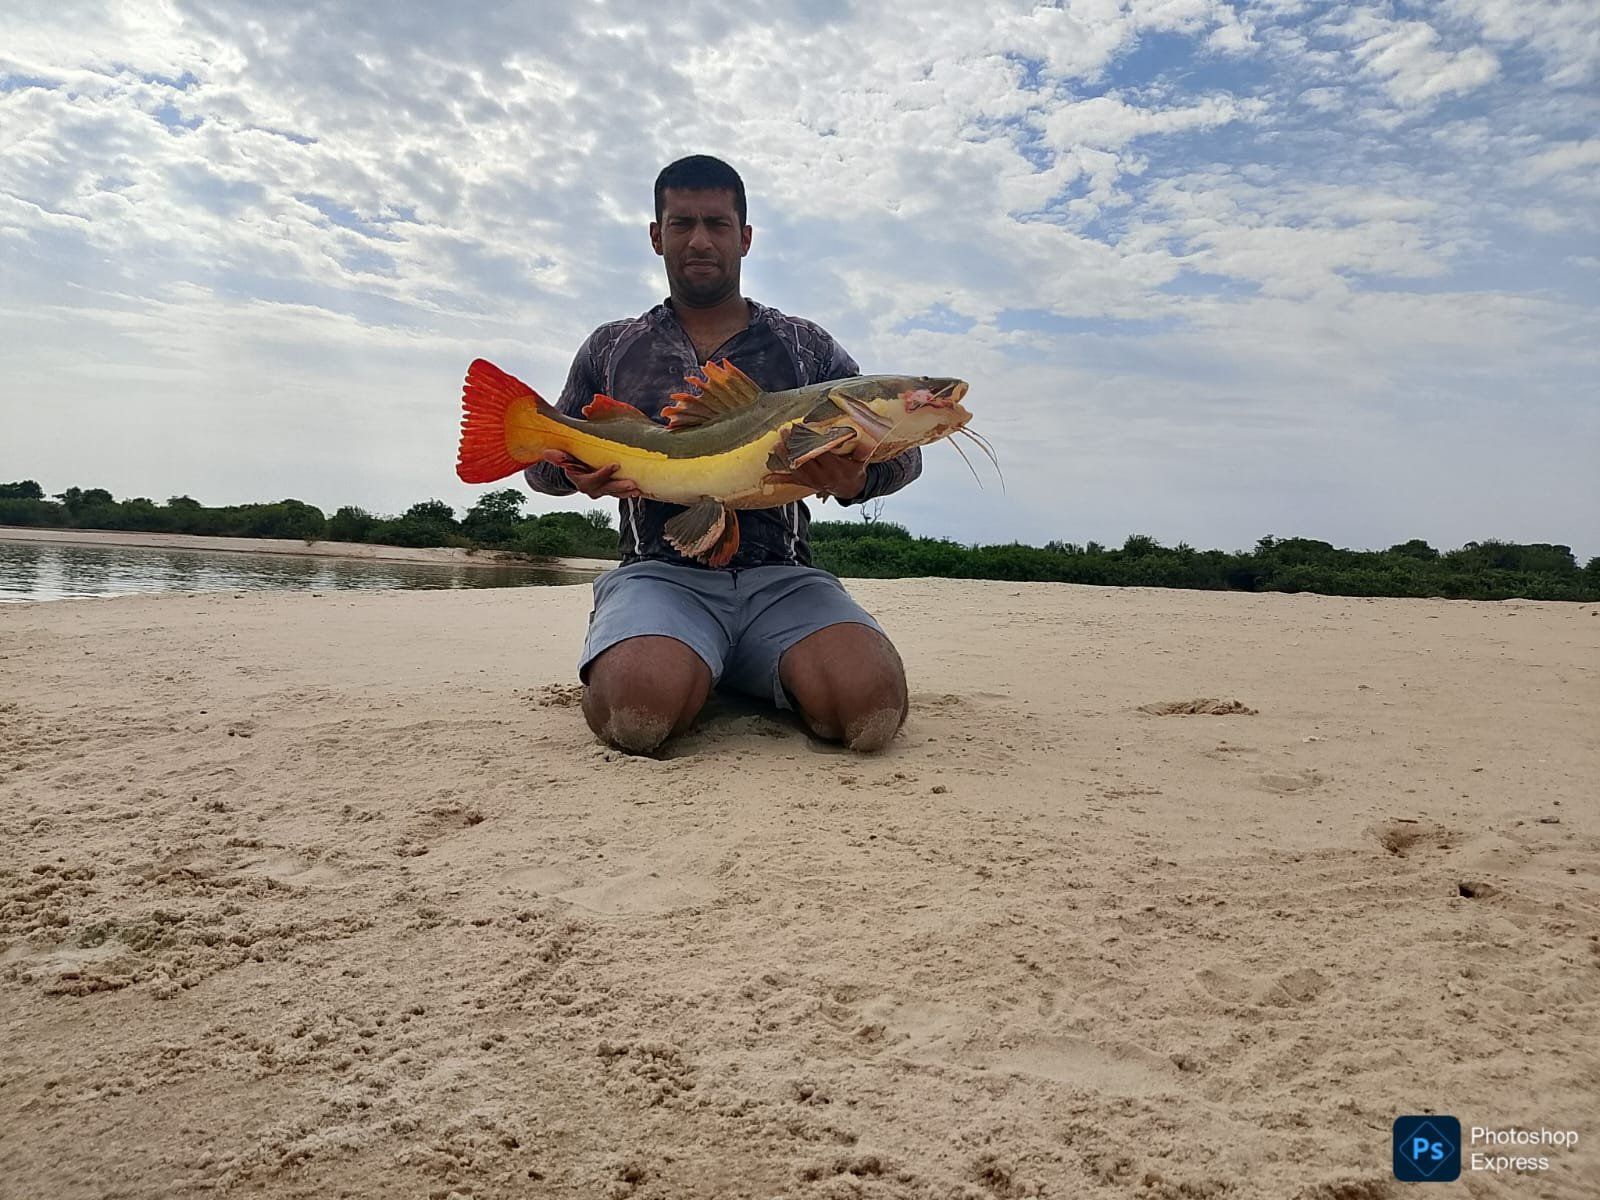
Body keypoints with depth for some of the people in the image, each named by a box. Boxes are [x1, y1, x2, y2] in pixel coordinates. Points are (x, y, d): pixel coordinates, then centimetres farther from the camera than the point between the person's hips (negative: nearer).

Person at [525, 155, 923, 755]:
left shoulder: (806, 346, 15)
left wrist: (857, 479, -15)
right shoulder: (610, 349, 18)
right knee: (637, 710, -34)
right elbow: (544, 463, 22)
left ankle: (757, 678, 2)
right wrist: (577, 473, -5)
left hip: (782, 576, 1)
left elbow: (903, 451, 11)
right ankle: (686, 669, 2)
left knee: (870, 704, -30)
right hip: (661, 571, 0)